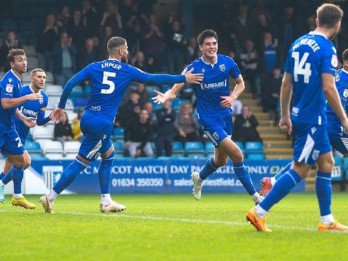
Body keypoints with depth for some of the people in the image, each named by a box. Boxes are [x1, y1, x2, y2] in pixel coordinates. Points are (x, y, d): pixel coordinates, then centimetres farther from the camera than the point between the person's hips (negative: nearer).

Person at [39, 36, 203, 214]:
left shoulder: (94, 67, 10)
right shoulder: (127, 71, 2)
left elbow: (70, 83, 1)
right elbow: (154, 79, 6)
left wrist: (61, 106, 10)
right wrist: (184, 79, 15)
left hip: (87, 119, 6)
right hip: (102, 124, -6)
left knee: (108, 154, 19)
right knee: (81, 163, 0)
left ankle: (106, 201, 16)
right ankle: (50, 197, -5)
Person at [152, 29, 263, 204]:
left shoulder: (227, 62, -1)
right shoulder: (194, 68, -12)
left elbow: (240, 83, 13)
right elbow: (175, 89, -13)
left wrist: (233, 97, -7)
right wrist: (166, 96, -35)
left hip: (225, 115, 5)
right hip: (208, 118, -5)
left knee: (221, 160, 17)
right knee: (236, 154, -16)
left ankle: (199, 178, 48)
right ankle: (254, 195, -6)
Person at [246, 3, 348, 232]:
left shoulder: (298, 44, 10)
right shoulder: (326, 48, -13)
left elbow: (286, 83, 13)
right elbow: (328, 87, -20)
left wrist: (285, 115, 20)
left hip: (299, 115, 9)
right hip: (313, 118, -9)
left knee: (326, 163, 15)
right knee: (300, 170, -5)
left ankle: (327, 221, 17)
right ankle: (259, 212, -8)